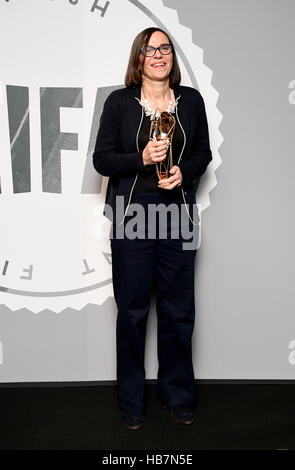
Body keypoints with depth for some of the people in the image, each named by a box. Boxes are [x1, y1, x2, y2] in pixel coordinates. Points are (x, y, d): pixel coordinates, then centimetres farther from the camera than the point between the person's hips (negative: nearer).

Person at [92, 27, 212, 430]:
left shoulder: (191, 100, 8)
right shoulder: (119, 102, 2)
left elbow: (204, 153, 13)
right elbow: (101, 159, 0)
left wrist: (184, 172, -8)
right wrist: (141, 159, -16)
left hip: (179, 211, 2)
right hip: (132, 213, -2)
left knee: (179, 309, 8)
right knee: (132, 310, 6)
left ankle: (177, 394, 28)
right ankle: (131, 400, 24)